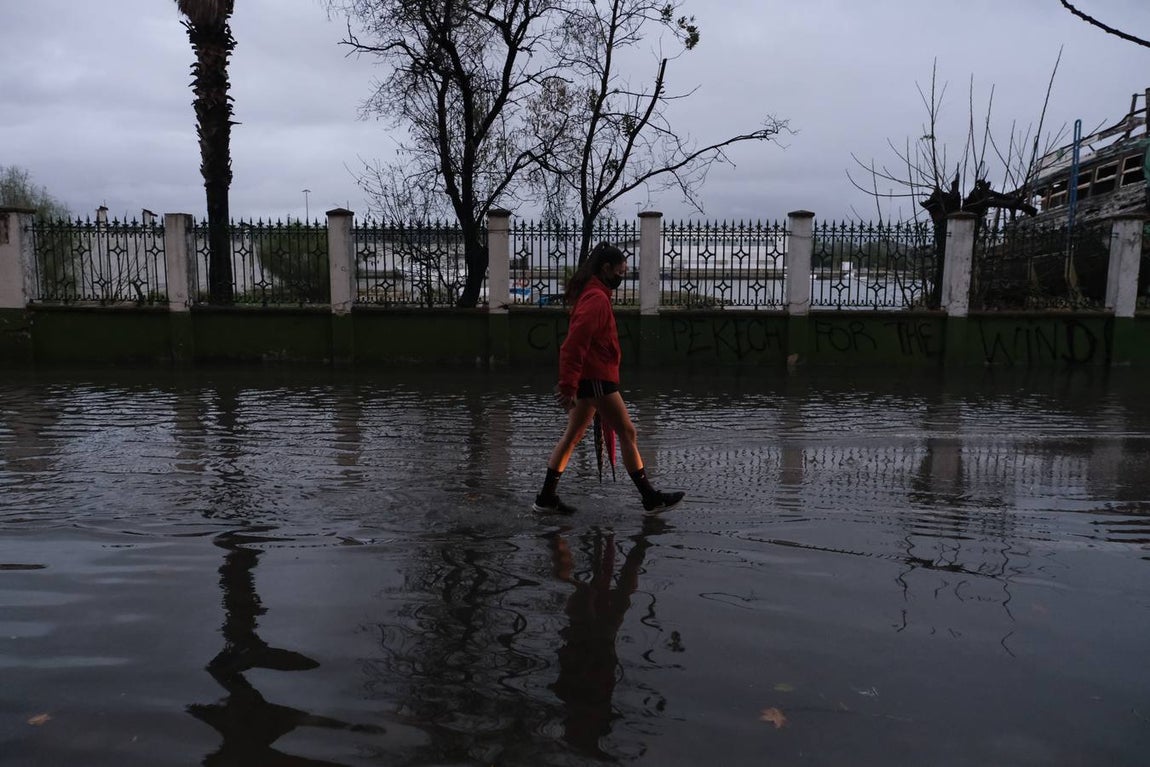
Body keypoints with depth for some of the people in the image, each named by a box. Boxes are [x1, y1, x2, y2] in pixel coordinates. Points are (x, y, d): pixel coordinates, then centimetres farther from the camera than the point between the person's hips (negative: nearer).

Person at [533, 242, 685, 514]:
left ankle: (546, 498, 16)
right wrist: (568, 385, -26)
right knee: (627, 433, -2)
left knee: (573, 435, 12)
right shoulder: (597, 298, -16)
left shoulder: (591, 294, 16)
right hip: (596, 379, -10)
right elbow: (574, 344, -24)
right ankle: (651, 498, 7)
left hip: (589, 378, 10)